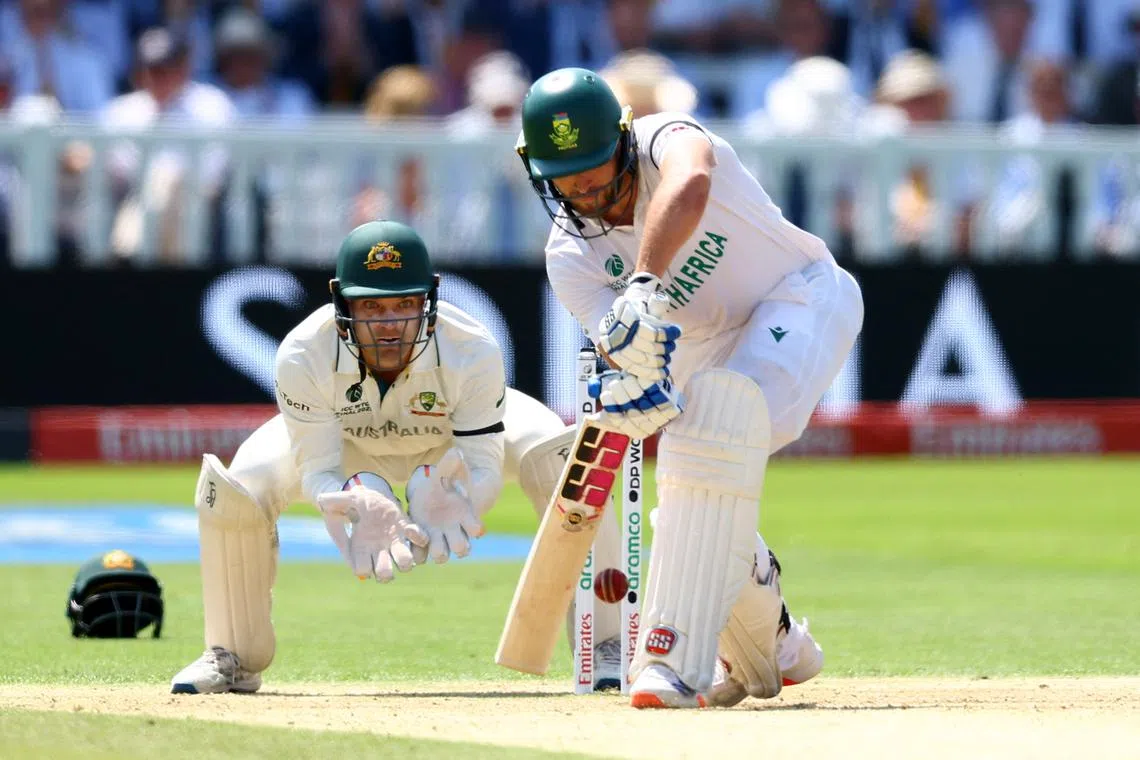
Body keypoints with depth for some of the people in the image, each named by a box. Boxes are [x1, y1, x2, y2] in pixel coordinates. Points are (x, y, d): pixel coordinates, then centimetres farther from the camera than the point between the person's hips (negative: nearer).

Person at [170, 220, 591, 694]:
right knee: (233, 490, -22)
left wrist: (456, 498, -57)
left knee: (557, 456, -28)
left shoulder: (474, 354, -38)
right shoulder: (303, 358, -37)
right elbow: (318, 471, -31)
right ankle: (236, 659, 3)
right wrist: (360, 505, -55)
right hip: (348, 439, 0)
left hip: (455, 433, 0)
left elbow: (485, 467, -32)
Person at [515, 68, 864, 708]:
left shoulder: (667, 141, -26)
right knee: (694, 531, -1)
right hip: (707, 345, 7)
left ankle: (680, 661, -40)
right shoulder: (571, 256, -12)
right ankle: (775, 649, 33)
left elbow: (690, 186, -52)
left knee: (720, 410, -35)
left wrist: (645, 288, -65)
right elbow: (625, 340, -27)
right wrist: (640, 388, -51)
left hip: (802, 298, -7)